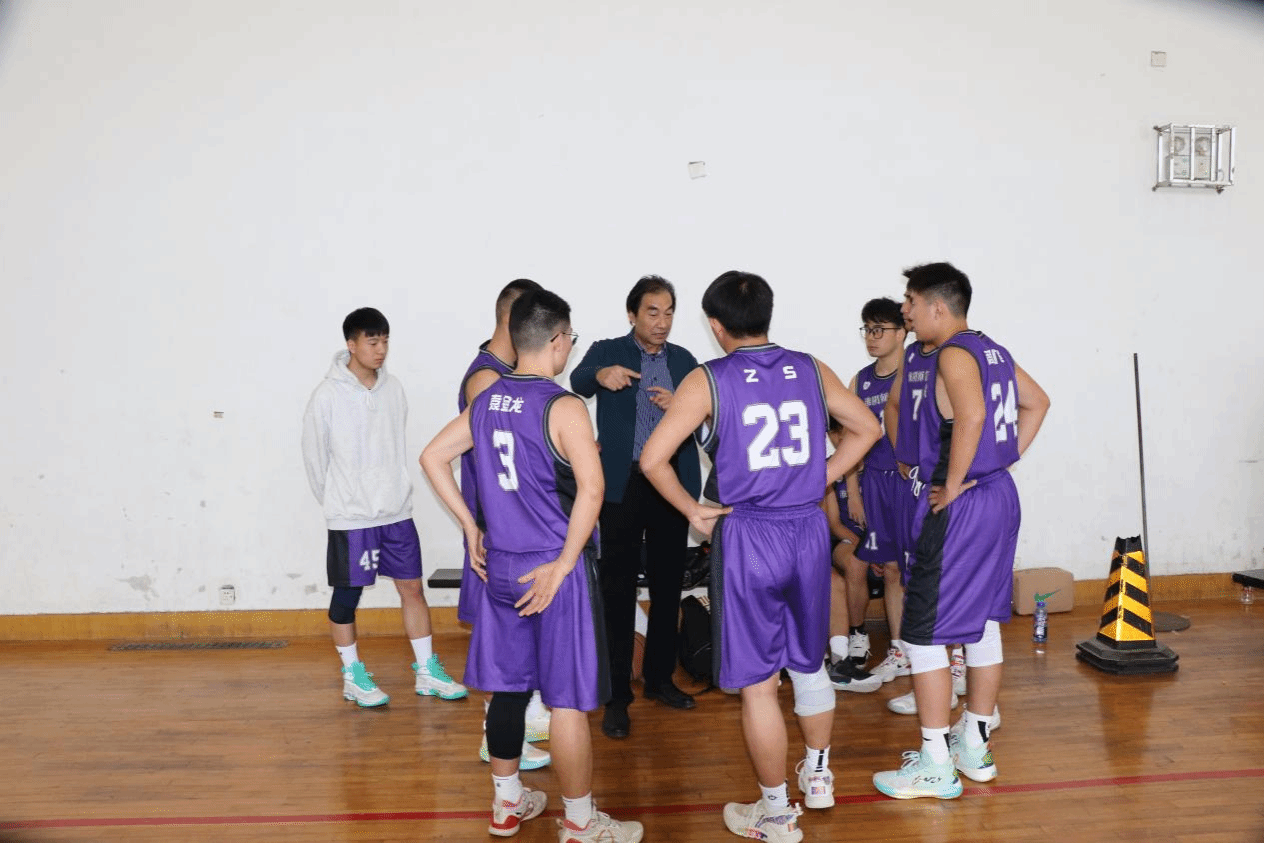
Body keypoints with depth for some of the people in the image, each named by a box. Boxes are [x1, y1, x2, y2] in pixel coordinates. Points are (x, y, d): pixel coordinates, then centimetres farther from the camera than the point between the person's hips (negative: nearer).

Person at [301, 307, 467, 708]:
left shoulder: (393, 388, 2)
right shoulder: (328, 396, -12)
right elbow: (315, 457, -4)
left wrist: (392, 492, 9)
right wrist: (338, 503, 4)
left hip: (397, 512, 5)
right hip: (350, 519, -4)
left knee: (413, 588, 9)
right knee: (347, 596, 8)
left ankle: (427, 672, 20)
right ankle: (353, 676, 24)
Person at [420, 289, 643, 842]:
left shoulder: (485, 402, 6)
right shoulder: (563, 406, -15)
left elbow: (432, 457, 13)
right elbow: (591, 489, -24)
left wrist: (469, 527, 13)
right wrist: (563, 565, -17)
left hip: (499, 566, 7)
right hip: (553, 570, -7)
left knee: (506, 687, 18)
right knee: (568, 699, 4)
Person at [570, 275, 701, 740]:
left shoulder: (684, 360, 9)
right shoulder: (607, 351, -1)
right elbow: (578, 380, -23)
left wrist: (680, 407, -15)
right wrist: (601, 375, -45)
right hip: (624, 483, -4)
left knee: (667, 585, 13)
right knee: (618, 589, -1)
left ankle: (659, 678, 28)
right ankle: (617, 695, 7)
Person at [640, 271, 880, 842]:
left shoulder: (708, 380, -8)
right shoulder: (810, 369, 3)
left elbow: (652, 458, -14)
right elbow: (867, 428, 13)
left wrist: (692, 510, -1)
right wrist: (820, 480, 13)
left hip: (748, 537, -4)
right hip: (808, 530, 5)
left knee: (757, 683, 8)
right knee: (809, 663, 24)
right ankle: (818, 775, 42)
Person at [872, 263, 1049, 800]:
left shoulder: (954, 354, -16)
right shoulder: (993, 351, 12)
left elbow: (972, 415, -32)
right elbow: (1037, 402, 22)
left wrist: (952, 485, -23)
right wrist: (1005, 460, 15)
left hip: (958, 509, -10)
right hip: (1000, 497, 10)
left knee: (922, 634, 0)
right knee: (983, 624, 17)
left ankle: (935, 765, 8)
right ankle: (974, 746, 30)